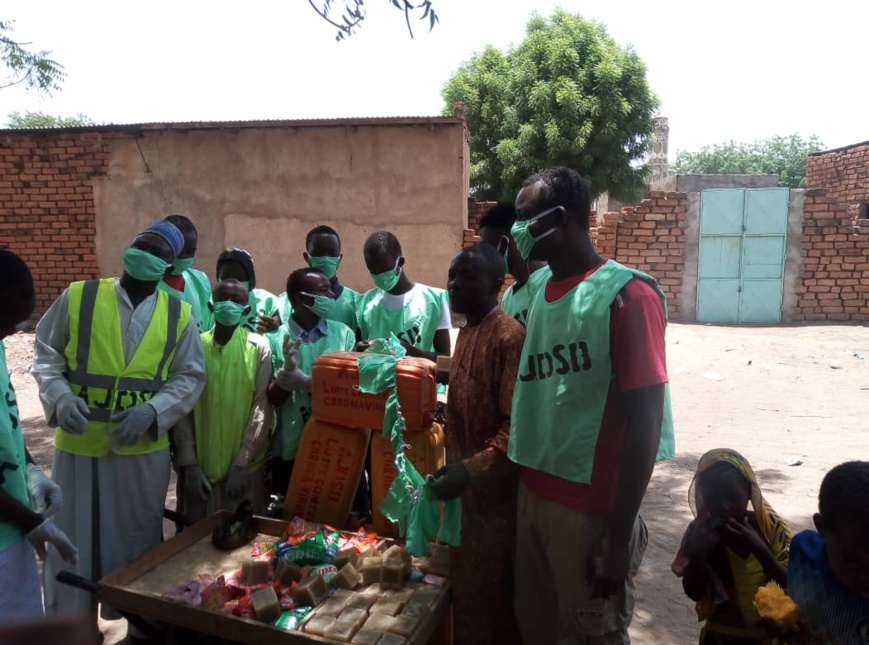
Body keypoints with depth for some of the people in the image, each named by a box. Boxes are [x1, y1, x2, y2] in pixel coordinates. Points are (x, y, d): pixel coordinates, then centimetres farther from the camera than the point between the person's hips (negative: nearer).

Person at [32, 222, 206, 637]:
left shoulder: (179, 316, -1)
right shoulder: (77, 298, -2)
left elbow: (189, 378, -1)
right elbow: (46, 355, 2)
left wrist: (151, 411, -17)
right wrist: (61, 396, -17)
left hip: (145, 452, 1)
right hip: (78, 447, -1)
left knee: (139, 543, 17)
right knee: (73, 541, 12)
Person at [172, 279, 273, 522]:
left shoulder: (259, 348, -2)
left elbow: (262, 409, -5)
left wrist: (242, 464, -9)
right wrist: (189, 463, -6)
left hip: (245, 467, -1)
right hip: (200, 467, 2)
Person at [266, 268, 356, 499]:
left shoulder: (344, 334, 0)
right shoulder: (276, 339, -3)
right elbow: (273, 399, -3)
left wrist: (305, 382, -18)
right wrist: (287, 371, -23)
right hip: (289, 449, -1)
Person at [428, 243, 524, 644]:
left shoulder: (509, 337, -20)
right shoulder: (466, 333, 8)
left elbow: (518, 427, -25)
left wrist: (471, 470, -30)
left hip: (493, 490, -8)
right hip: (466, 484, 8)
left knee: (491, 593, 8)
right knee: (466, 586, 21)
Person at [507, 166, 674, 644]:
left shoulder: (627, 295, -15)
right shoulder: (540, 294, 7)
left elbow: (645, 421, -16)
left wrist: (620, 537, -15)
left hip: (592, 508, -6)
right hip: (533, 496, 7)